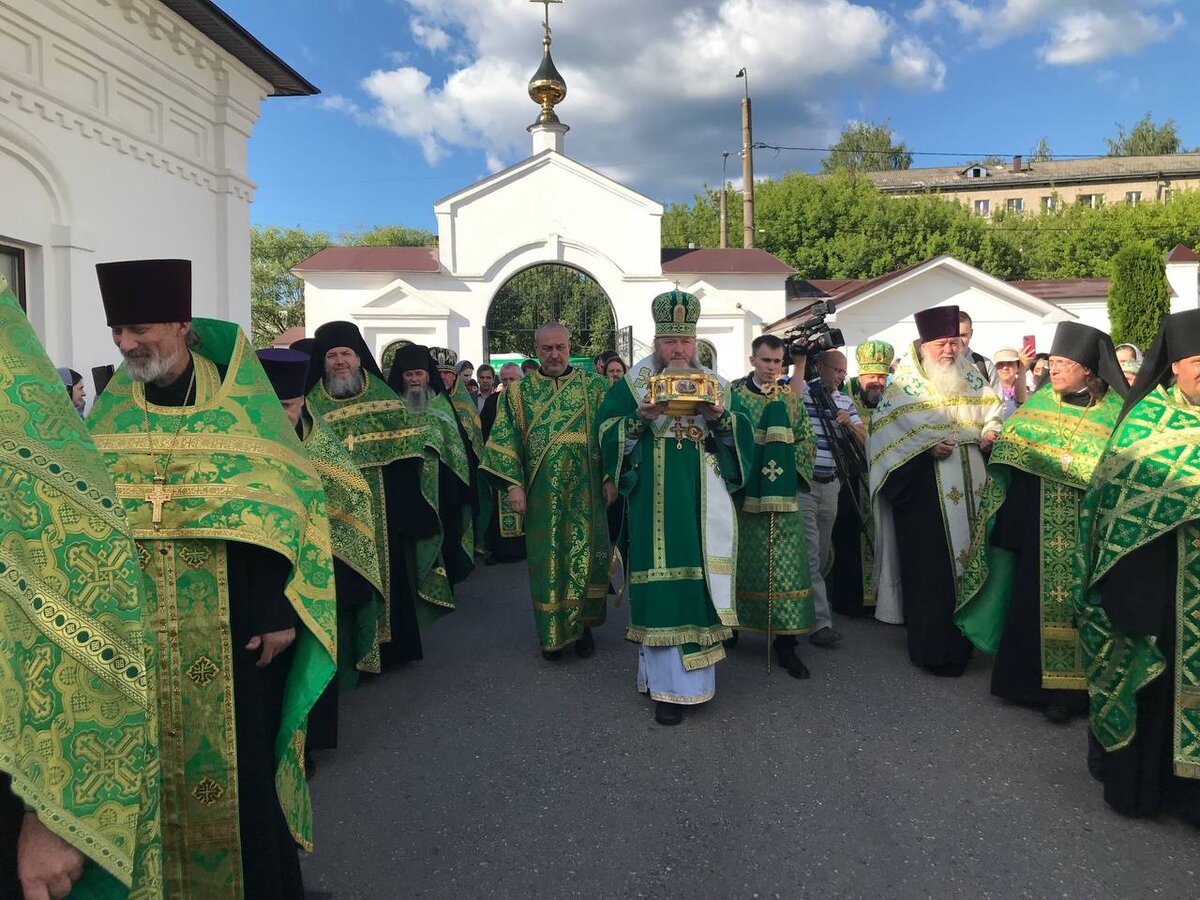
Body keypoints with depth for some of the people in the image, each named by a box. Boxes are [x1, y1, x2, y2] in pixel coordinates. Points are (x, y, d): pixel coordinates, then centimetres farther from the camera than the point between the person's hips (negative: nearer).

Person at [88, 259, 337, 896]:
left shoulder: (244, 405, -6)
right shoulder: (110, 412, 6)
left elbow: (286, 507, -8)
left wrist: (282, 613, -12)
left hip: (229, 632, -3)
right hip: (132, 638, 4)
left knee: (237, 758, 8)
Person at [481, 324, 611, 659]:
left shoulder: (594, 387, 5)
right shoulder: (517, 391, 6)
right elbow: (506, 440, 2)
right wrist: (513, 484, -7)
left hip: (585, 490, 0)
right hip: (541, 492, 0)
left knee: (585, 555, 3)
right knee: (546, 560, 5)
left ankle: (582, 625, 20)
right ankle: (552, 633, 18)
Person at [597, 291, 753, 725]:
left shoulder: (715, 385, 11)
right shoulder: (632, 384, 4)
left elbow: (742, 434, 5)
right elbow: (608, 432, -1)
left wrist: (719, 418, -14)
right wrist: (642, 418, -18)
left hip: (702, 500, 3)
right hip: (656, 501, -2)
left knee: (699, 576, 4)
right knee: (662, 583, -4)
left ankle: (692, 671, 21)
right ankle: (668, 683, 4)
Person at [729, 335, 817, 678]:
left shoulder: (791, 399, 10)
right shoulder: (732, 395, 1)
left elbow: (808, 441, 11)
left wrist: (786, 468, -1)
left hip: (781, 497, 2)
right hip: (741, 494, -2)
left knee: (785, 568, -1)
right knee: (741, 562, 7)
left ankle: (785, 642, 4)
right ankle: (730, 624, 22)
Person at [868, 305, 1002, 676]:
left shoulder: (971, 377, 14)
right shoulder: (906, 381, -4)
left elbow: (992, 409, 20)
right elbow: (888, 426, -11)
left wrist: (991, 433, 0)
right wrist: (927, 446, -19)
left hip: (970, 486, 6)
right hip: (925, 489, -6)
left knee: (968, 557, 8)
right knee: (930, 567, -5)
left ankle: (962, 640, 22)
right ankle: (933, 647, 5)